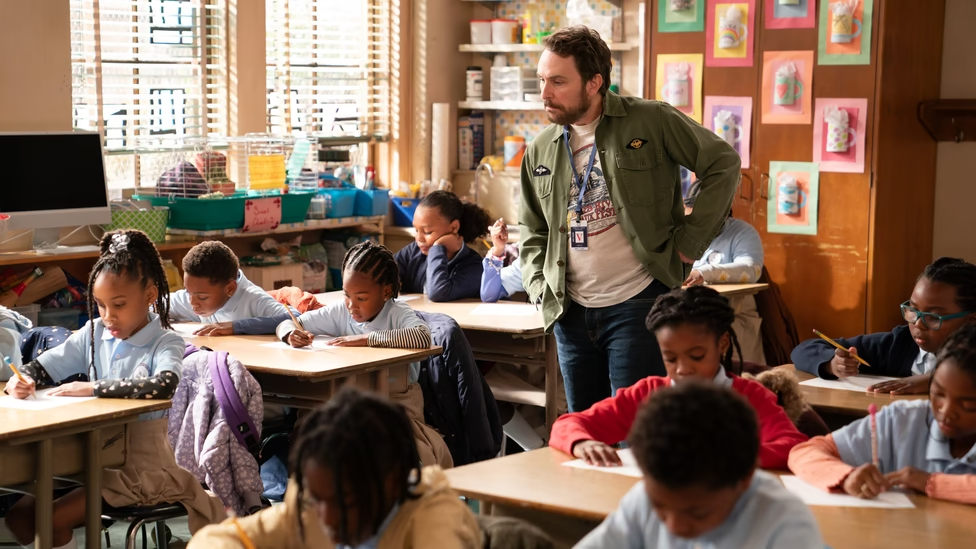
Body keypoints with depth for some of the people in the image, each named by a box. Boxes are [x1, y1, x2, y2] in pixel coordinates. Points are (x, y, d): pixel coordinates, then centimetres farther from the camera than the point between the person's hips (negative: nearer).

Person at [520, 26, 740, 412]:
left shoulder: (651, 121, -6)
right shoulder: (541, 151, 9)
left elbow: (723, 164, -6)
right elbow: (531, 229, 21)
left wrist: (689, 242, -9)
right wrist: (539, 285, 5)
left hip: (639, 303, -5)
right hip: (570, 312, 5)